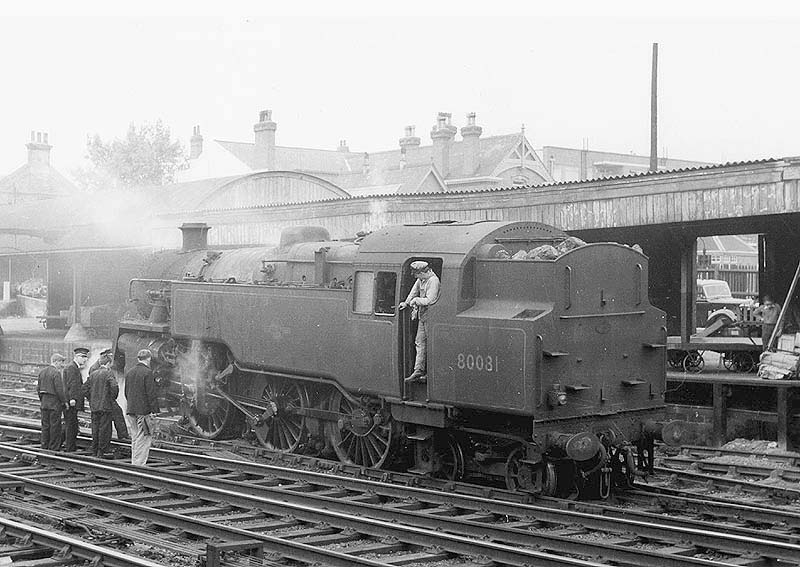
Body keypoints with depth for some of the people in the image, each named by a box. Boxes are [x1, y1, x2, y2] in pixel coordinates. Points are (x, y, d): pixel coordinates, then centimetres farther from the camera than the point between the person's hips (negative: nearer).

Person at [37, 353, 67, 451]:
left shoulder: (42, 371, 10)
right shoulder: (56, 373, -15)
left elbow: (38, 388, 13)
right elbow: (59, 390, -18)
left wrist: (41, 399, 20)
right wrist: (64, 401, -9)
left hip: (44, 402, 8)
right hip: (55, 402, -8)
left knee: (45, 424, 13)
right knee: (55, 425, 0)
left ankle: (44, 445, 18)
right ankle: (54, 447, 3)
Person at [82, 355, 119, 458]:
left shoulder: (92, 374, 10)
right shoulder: (108, 373, -8)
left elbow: (85, 388, 11)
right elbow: (114, 387, -20)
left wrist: (91, 399, 16)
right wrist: (113, 399, -6)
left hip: (94, 406, 6)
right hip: (105, 406, -6)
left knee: (95, 428, 11)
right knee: (105, 429, -1)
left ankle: (94, 451, 16)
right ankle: (102, 451, -1)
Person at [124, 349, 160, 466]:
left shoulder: (129, 373, 11)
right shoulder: (147, 373, -13)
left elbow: (126, 393, 18)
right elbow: (151, 393, -16)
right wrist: (154, 410, -14)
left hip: (132, 410, 8)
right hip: (145, 411, -8)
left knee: (135, 438, 14)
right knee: (144, 439, -4)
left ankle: (134, 463, 17)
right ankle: (139, 464, -6)